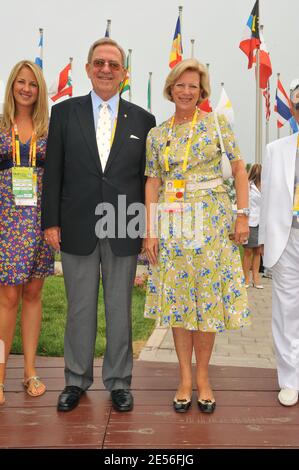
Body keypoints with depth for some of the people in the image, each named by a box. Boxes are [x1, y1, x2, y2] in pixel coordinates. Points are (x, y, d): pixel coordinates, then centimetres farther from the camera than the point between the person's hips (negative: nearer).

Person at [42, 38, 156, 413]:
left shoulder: (143, 120, 6)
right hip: (77, 228, 0)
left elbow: (147, 178, 6)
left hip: (124, 231, 0)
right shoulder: (64, 112, 5)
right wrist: (51, 222, -2)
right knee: (79, 308, 11)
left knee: (119, 309, 9)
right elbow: (53, 171, 3)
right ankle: (76, 380, 27)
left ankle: (118, 382, 25)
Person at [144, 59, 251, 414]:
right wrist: (150, 231, 0)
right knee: (177, 299, 4)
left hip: (211, 220, -2)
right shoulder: (156, 134, 8)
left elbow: (239, 168, 1)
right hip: (172, 223, 2)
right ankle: (185, 379, 17)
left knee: (209, 297, 2)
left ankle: (203, 377, 18)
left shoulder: (217, 124, 2)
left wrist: (243, 215, -7)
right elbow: (152, 184, 6)